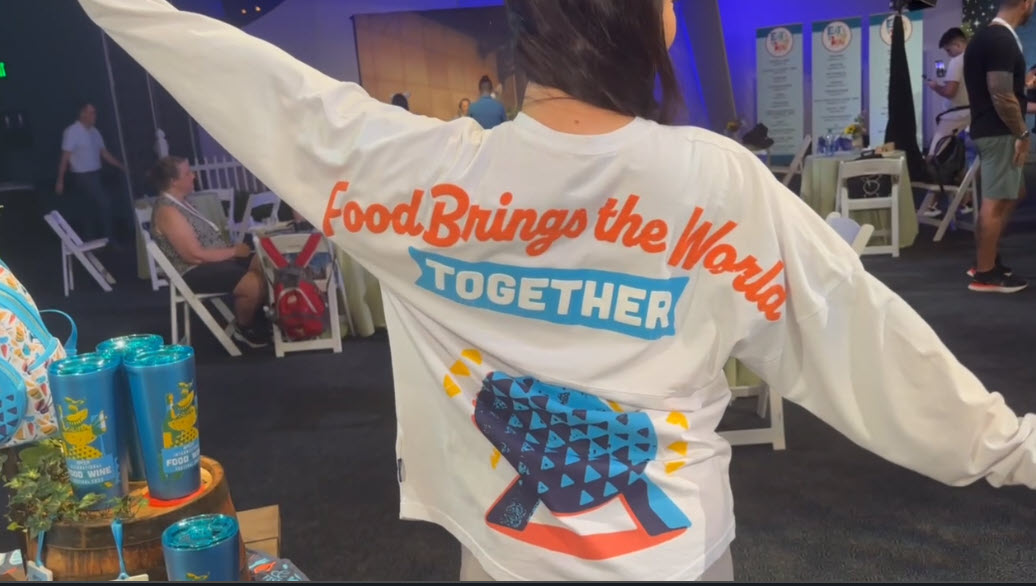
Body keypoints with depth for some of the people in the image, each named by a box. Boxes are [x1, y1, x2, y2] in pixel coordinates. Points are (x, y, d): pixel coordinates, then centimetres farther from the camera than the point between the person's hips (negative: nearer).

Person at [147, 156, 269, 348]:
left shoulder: (179, 202, 12)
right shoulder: (167, 211, -19)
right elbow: (195, 255, -23)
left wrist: (231, 248, 2)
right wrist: (233, 251, -13)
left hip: (214, 259, 10)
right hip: (195, 272, -10)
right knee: (254, 283, -26)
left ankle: (256, 315, 15)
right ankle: (243, 328, 1)